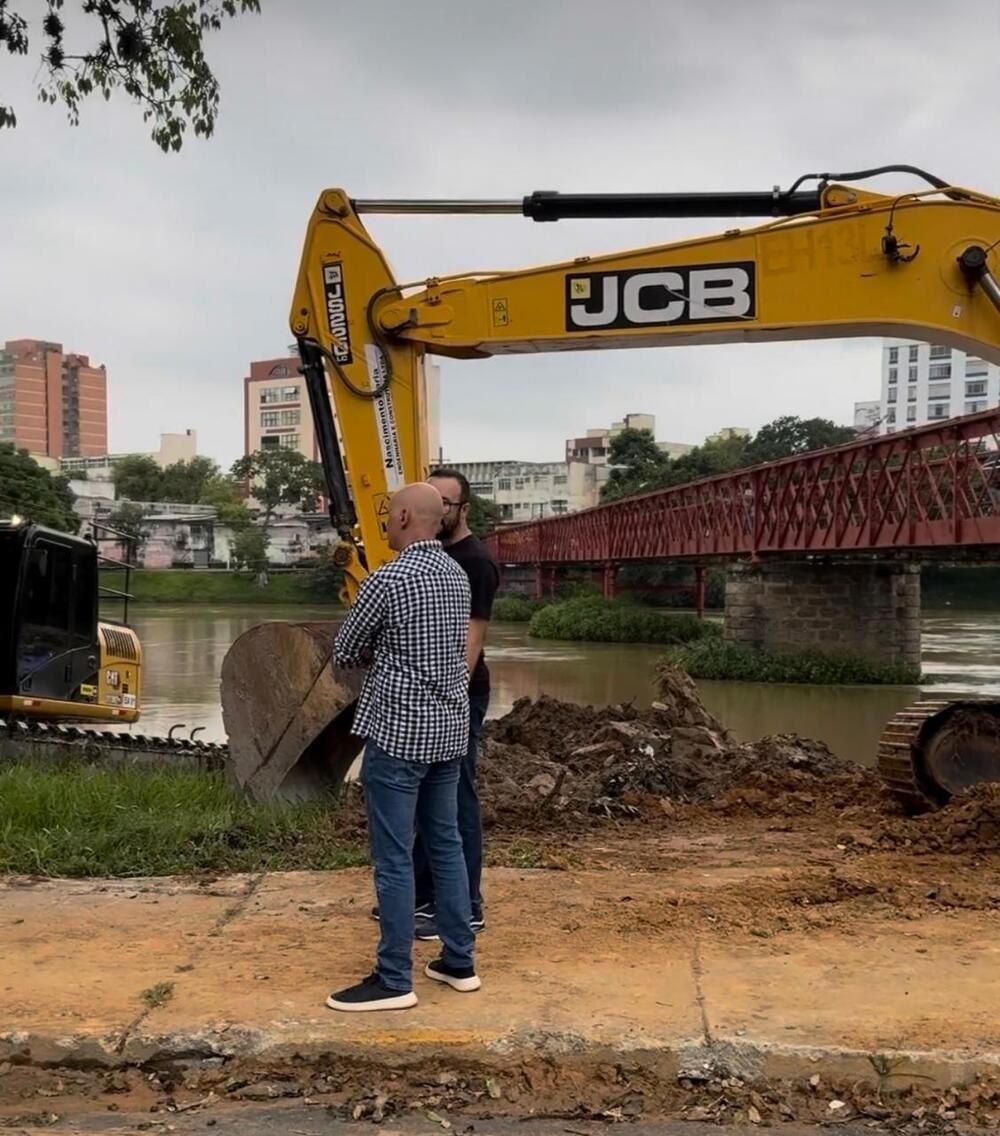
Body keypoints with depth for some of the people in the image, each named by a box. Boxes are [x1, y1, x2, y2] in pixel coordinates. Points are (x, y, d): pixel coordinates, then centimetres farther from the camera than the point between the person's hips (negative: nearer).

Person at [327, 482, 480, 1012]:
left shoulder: (386, 580, -16)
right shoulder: (456, 575, 8)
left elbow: (344, 653, -3)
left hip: (397, 731, -8)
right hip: (448, 728, 8)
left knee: (393, 857, -1)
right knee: (445, 844, 15)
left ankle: (394, 980, 5)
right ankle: (459, 962, 22)